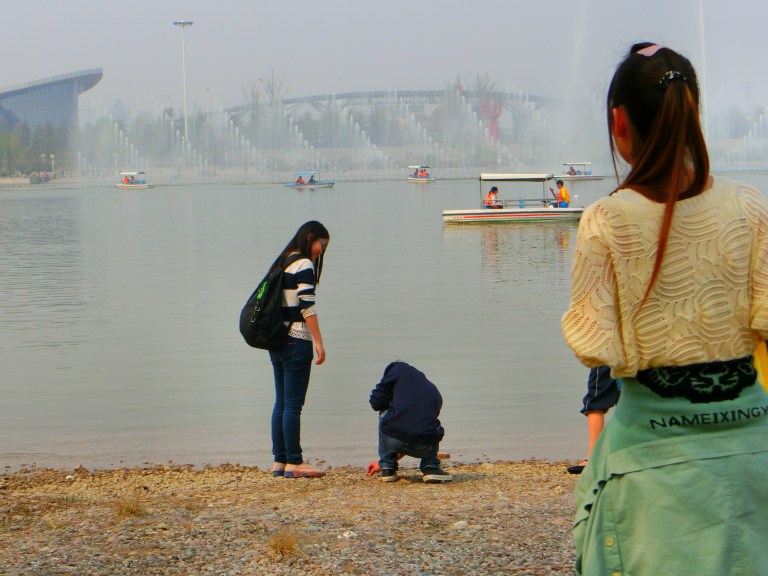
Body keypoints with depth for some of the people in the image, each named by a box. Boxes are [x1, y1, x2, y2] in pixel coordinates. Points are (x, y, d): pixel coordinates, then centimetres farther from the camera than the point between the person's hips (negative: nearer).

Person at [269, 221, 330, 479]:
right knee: (293, 405, -6)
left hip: (276, 340, 9)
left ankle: (279, 461, 11)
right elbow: (307, 306, -16)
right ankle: (294, 463, -5)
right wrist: (319, 342, -14)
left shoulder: (282, 263, 16)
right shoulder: (304, 265, -9)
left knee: (281, 403, 10)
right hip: (296, 341, -9)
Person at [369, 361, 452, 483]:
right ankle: (431, 468, 17)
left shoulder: (400, 369, 15)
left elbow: (376, 402, 9)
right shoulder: (434, 392, 32)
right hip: (424, 448, 4)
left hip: (392, 441, -4)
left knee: (384, 414, 31)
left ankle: (387, 468, 25)